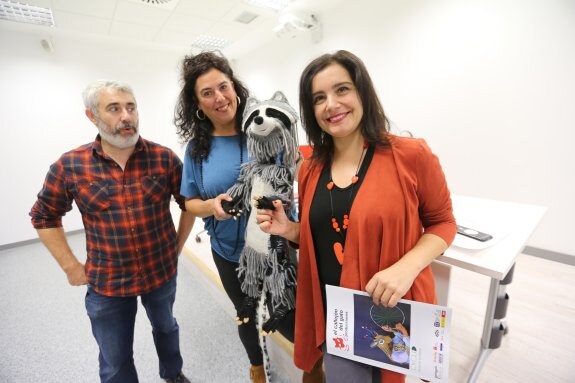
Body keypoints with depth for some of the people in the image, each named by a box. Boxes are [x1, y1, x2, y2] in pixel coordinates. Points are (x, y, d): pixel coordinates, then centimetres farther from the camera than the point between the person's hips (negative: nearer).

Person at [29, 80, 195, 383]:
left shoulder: (164, 158, -11)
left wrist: (177, 247, -1)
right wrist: (71, 267, 0)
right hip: (106, 283, 0)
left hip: (162, 272, 1)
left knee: (166, 327, 28)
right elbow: (44, 216, 4)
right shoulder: (69, 166, -10)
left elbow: (189, 203, 0)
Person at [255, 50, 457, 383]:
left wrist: (406, 267, -21)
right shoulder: (311, 169, -1)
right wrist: (288, 230, -11)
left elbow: (442, 223, -4)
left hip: (396, 310, -2)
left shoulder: (412, 155, -14)